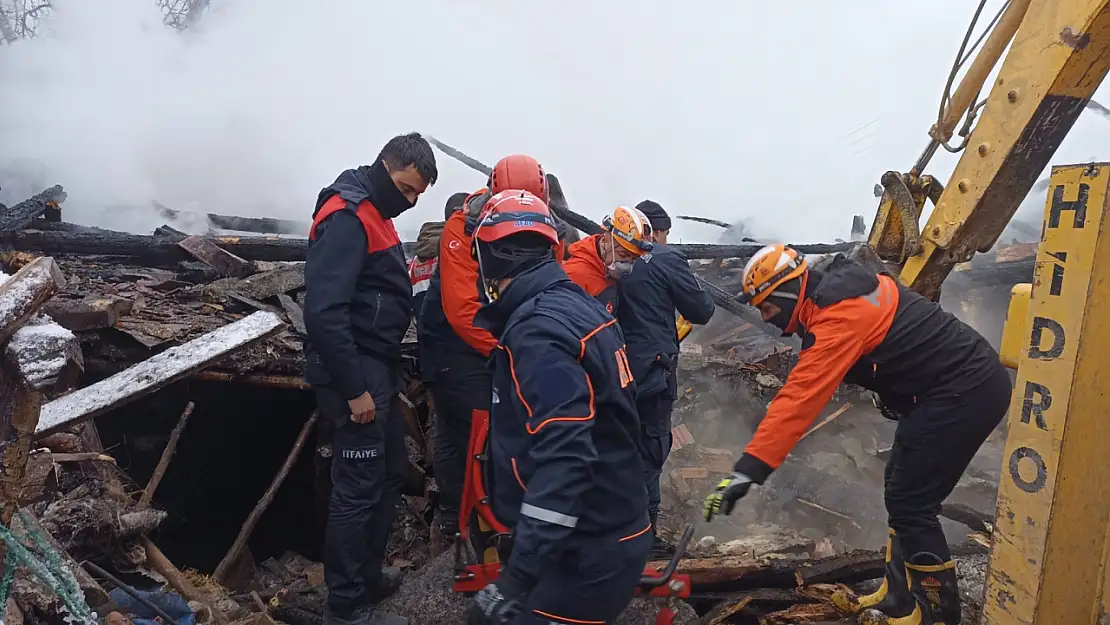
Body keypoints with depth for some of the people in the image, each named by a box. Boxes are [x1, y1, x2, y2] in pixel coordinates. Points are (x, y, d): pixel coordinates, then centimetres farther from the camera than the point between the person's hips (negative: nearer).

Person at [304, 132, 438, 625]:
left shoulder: (372, 213, 14)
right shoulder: (346, 216, -17)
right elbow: (324, 311, -25)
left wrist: (382, 374, 17)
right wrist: (354, 389, -22)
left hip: (377, 369, 10)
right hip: (356, 375, -10)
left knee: (391, 471, 17)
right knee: (359, 487, -1)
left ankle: (367, 574, 33)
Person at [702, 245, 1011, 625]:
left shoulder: (839, 313, -26)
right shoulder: (835, 291, 5)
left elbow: (800, 397, -33)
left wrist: (748, 470, -35)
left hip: (966, 391, -10)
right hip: (968, 381, 10)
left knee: (909, 503, -5)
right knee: (903, 491, 16)